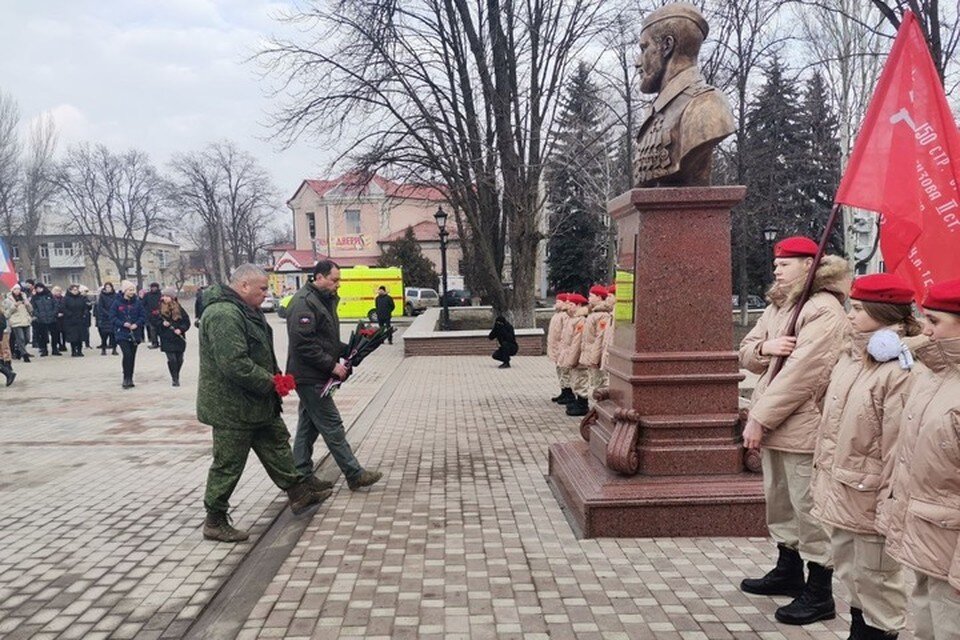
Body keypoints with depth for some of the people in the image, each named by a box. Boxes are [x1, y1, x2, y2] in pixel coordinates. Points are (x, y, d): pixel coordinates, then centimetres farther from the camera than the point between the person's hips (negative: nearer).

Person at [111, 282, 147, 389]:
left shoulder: (137, 302, 3)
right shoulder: (117, 303, -3)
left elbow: (143, 316, 5)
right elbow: (112, 317, -2)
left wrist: (137, 324, -12)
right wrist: (123, 323, -16)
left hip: (134, 334, 3)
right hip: (122, 333, -3)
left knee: (132, 356, 8)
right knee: (127, 354, -16)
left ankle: (130, 379, 19)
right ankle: (126, 379, -6)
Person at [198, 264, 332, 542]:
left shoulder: (246, 310, 11)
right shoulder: (224, 315, -25)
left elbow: (261, 352, 21)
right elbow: (234, 364, -31)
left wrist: (275, 373, 7)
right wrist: (269, 381, -20)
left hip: (258, 404, 10)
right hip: (233, 407, -10)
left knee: (277, 444, 18)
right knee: (228, 464, 2)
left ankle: (299, 492, 30)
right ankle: (214, 522, 17)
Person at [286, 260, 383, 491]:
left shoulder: (324, 300, 14)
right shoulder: (304, 303, -17)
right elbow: (303, 345, -24)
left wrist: (346, 351, 4)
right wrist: (332, 366, -21)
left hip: (314, 377, 10)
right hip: (309, 377, -10)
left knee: (308, 426, 14)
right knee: (332, 426, -5)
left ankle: (301, 476, 23)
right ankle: (355, 475, 1)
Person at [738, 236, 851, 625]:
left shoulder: (824, 311, -15)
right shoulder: (776, 307, 14)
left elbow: (801, 373, -23)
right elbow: (746, 353, 13)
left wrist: (759, 417, -22)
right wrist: (763, 347, -11)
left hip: (802, 428, -9)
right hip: (770, 424, 9)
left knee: (809, 508, 0)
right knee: (779, 502, 19)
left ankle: (819, 594, 12)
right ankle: (789, 570, 35)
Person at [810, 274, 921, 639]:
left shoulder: (901, 371, -20)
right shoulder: (849, 357, 7)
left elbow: (897, 444, -20)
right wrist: (819, 476, 14)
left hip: (868, 496, -9)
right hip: (837, 490, 9)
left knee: (875, 578, 9)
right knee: (850, 572, 23)